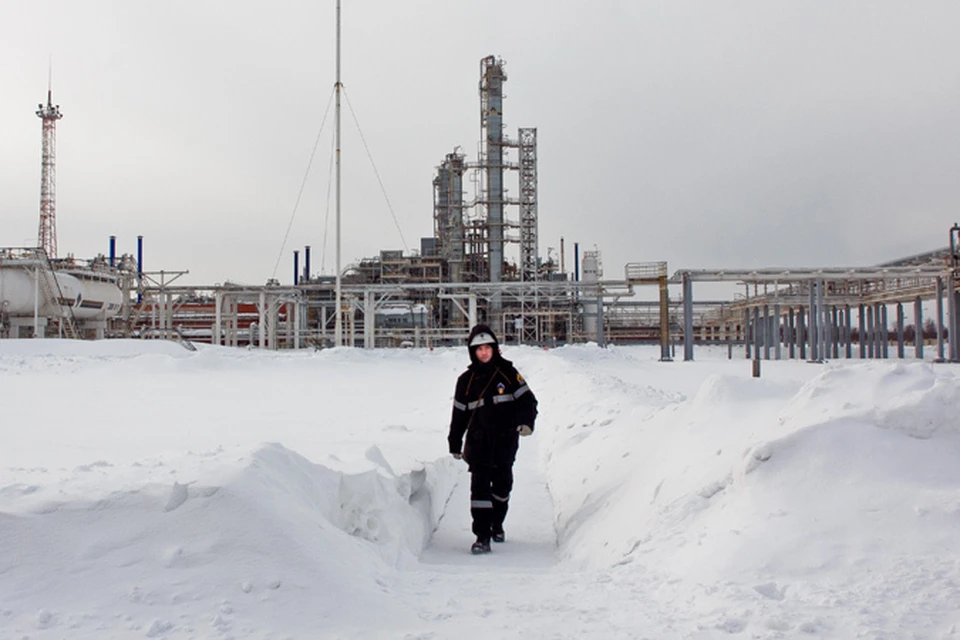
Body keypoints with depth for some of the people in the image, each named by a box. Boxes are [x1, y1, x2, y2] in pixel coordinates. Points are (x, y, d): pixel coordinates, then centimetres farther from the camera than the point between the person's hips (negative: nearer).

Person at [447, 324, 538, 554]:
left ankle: (497, 524, 35)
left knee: (502, 485, 10)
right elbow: (459, 414, 13)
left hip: (505, 440, 0)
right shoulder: (466, 380, 6)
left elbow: (527, 399, 4)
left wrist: (526, 422, -14)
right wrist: (455, 443, 16)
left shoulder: (507, 372, 2)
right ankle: (482, 536, -7)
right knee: (479, 487, -10)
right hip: (478, 442, 0)